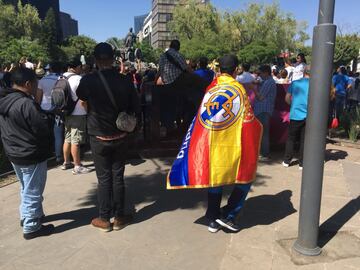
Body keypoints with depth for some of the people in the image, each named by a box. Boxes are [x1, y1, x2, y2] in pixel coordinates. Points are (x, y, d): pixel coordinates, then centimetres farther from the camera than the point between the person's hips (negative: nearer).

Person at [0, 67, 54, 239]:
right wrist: (45, 117, -1)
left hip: (14, 153, 9)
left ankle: (26, 216, 40)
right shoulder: (26, 103, -25)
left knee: (26, 189, 26)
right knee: (33, 192, 5)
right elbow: (44, 129, -22)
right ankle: (31, 227, 17)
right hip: (32, 156, -9)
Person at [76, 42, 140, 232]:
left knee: (104, 178, 9)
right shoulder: (124, 81, -10)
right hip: (120, 137, 2)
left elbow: (81, 98, 8)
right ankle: (119, 217, 22)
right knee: (118, 177, 11)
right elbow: (136, 109, -4)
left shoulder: (88, 81, -13)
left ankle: (104, 219, 19)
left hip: (99, 138, -1)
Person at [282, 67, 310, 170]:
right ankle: (302, 163, 12)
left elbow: (287, 98, 3)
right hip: (308, 116, -1)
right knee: (304, 140, 7)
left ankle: (287, 161, 17)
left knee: (291, 138, 12)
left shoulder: (294, 83, 2)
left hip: (295, 115, 1)